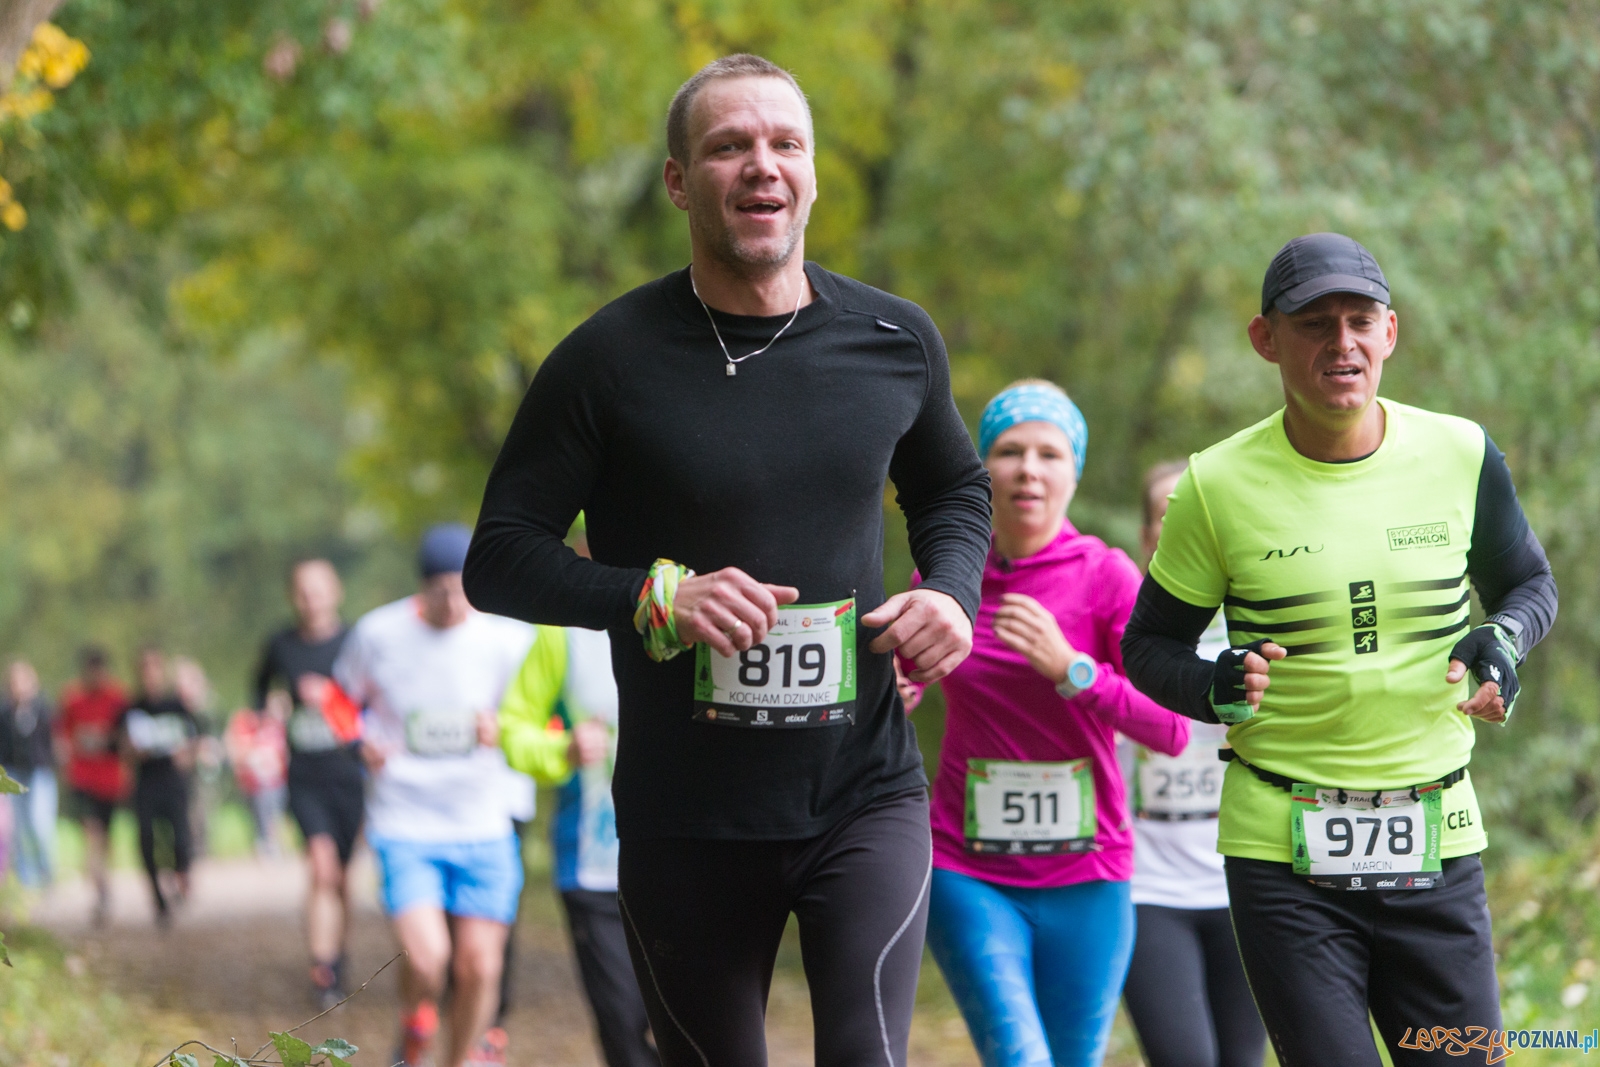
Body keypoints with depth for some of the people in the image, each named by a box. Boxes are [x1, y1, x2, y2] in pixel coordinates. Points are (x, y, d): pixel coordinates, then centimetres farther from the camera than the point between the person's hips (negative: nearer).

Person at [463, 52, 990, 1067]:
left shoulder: (894, 341, 3)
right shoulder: (610, 360, -7)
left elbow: (955, 488, 22)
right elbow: (500, 557, -5)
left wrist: (951, 588, 0)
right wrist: (655, 597, -21)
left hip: (865, 797, 1)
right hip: (685, 821, -1)